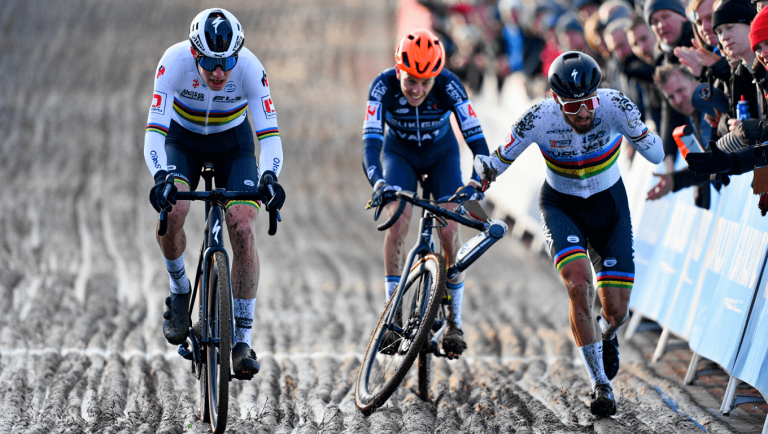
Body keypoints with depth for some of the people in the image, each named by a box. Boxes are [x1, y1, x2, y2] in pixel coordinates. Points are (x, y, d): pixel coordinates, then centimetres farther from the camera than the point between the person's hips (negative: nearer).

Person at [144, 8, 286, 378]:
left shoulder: (250, 68, -30)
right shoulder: (175, 61, -32)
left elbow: (269, 133, -31)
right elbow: (154, 130, -35)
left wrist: (269, 176, -50)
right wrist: (160, 177, -52)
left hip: (233, 143, 0)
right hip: (183, 140, 0)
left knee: (243, 229, -17)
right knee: (171, 211, -29)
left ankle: (242, 340, -9)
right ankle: (180, 290, 1)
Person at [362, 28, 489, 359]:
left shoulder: (448, 85, -32)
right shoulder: (384, 86, -31)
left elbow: (477, 139, -35)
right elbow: (371, 142, -38)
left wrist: (476, 181, -52)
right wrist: (378, 183, -55)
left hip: (441, 154, 0)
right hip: (399, 154, 0)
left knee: (449, 231, -15)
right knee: (397, 222, -22)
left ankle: (454, 322, -2)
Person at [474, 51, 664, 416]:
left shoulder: (614, 106, -26)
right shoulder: (539, 118, -26)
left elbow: (656, 157, -26)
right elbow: (499, 160, -16)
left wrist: (640, 133, -46)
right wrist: (485, 169, -37)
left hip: (609, 204, 1)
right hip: (561, 205, -1)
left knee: (616, 310, -3)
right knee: (578, 285, -27)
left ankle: (605, 335, 38)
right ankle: (600, 384, -11)